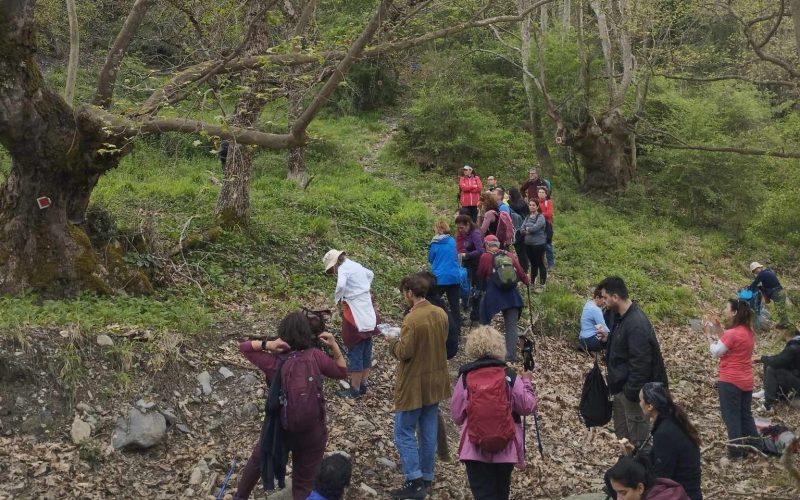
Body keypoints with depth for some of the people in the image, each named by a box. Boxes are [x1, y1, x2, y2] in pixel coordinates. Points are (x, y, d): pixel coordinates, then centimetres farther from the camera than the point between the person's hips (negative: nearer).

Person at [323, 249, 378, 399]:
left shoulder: (343, 269, -15)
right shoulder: (356, 265, 10)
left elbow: (341, 285, -35)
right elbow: (370, 274, 30)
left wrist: (337, 298, -16)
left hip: (356, 318, -8)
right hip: (369, 316, 9)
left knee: (355, 353, 1)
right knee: (366, 350, 16)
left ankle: (355, 391, 9)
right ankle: (363, 385, 27)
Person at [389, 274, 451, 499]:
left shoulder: (412, 319, -23)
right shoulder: (441, 314, 2)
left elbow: (404, 352, -23)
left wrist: (394, 343, -2)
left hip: (414, 385, -8)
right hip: (435, 382, 8)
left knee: (404, 433, 2)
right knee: (428, 432, 15)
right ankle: (427, 477, 24)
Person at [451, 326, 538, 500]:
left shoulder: (465, 377, -6)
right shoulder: (509, 376, -7)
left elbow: (457, 416, -2)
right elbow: (528, 407, -2)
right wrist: (527, 382, 13)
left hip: (475, 448, -1)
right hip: (506, 447, 1)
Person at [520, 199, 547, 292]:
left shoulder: (540, 217, -9)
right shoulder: (527, 217, 12)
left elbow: (536, 227, -23)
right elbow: (522, 229, 4)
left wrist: (527, 229, -5)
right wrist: (526, 231, -17)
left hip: (538, 243, -7)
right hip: (528, 243, 7)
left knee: (540, 264, 0)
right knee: (533, 263, 17)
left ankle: (542, 285, 5)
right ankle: (532, 283, 26)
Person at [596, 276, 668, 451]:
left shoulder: (637, 324, -27)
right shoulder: (621, 317, 4)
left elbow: (640, 363, -28)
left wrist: (631, 391, -23)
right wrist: (608, 339, 3)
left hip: (632, 388, -10)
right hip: (620, 385, 10)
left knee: (637, 435, 4)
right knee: (621, 431, 22)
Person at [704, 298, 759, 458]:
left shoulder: (732, 333, -21)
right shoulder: (748, 332, 5)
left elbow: (715, 352, -14)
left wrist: (709, 334, -4)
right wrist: (719, 330, 10)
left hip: (730, 381, -8)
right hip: (746, 381, 8)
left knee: (731, 416, 2)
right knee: (745, 414, 18)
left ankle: (736, 450, 5)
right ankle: (754, 445, 25)